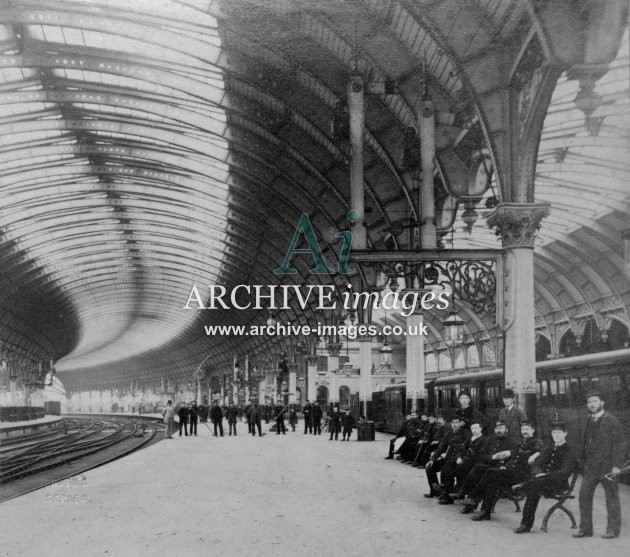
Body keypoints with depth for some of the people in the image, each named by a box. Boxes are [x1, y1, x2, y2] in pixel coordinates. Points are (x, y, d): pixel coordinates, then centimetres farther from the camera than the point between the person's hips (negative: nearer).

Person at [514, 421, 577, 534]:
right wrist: (539, 473, -6)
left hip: (559, 483, -5)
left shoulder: (569, 451, 2)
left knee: (534, 484, -32)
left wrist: (546, 475, -20)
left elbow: (565, 472, -12)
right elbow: (536, 464, 18)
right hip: (544, 481, 5)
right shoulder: (549, 449, 24)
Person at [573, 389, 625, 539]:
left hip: (608, 467, -6)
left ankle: (613, 529, 12)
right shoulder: (587, 423, 13)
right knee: (584, 496, 3)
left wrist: (617, 465, -16)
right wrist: (583, 463, 13)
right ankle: (585, 528, 10)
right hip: (591, 468, 6)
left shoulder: (611, 421, -6)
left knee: (612, 498, 3)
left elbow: (618, 444, -10)